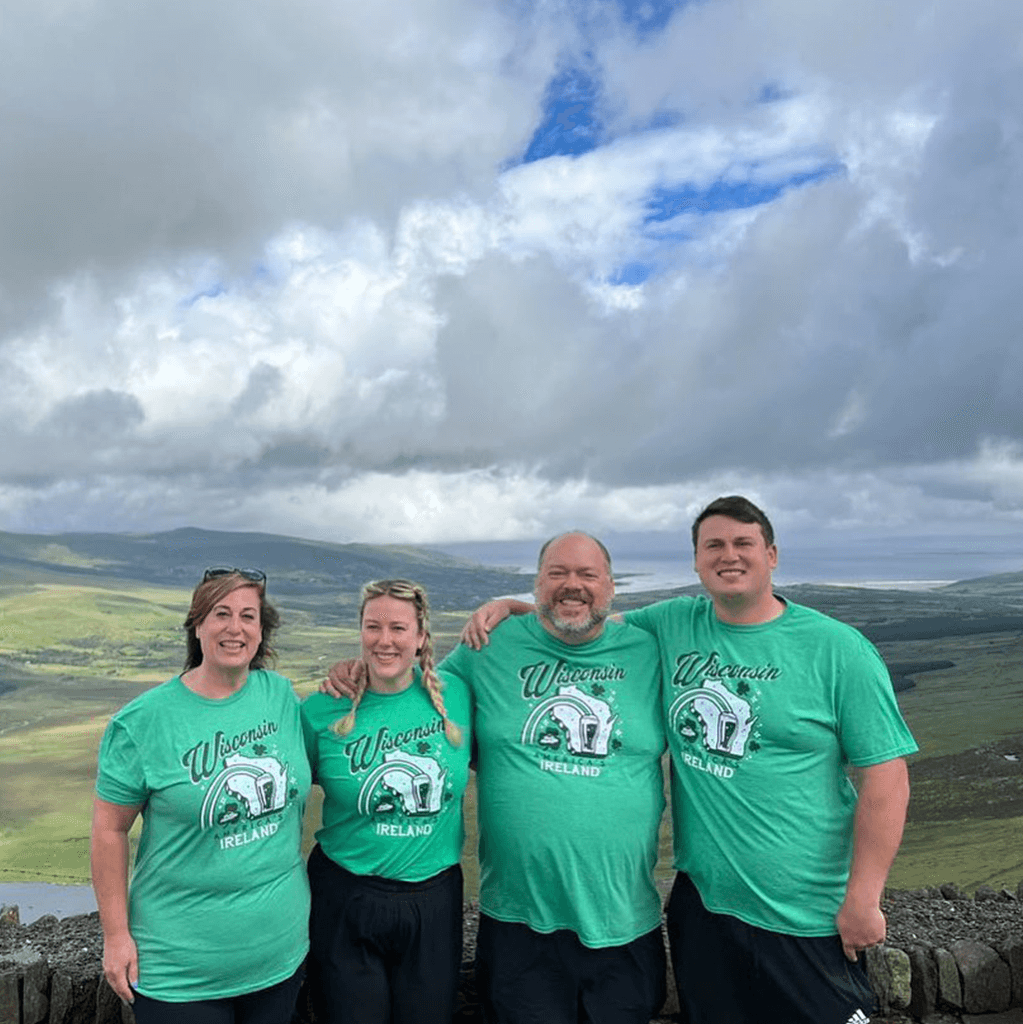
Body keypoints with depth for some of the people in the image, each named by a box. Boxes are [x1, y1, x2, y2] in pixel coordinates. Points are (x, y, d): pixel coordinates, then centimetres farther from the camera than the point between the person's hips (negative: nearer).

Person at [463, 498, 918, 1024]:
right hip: (700, 900, 3)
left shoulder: (838, 649, -8)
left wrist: (862, 901, -11)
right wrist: (511, 607, -2)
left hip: (807, 916, -3)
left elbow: (885, 776, -9)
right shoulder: (673, 625, 1)